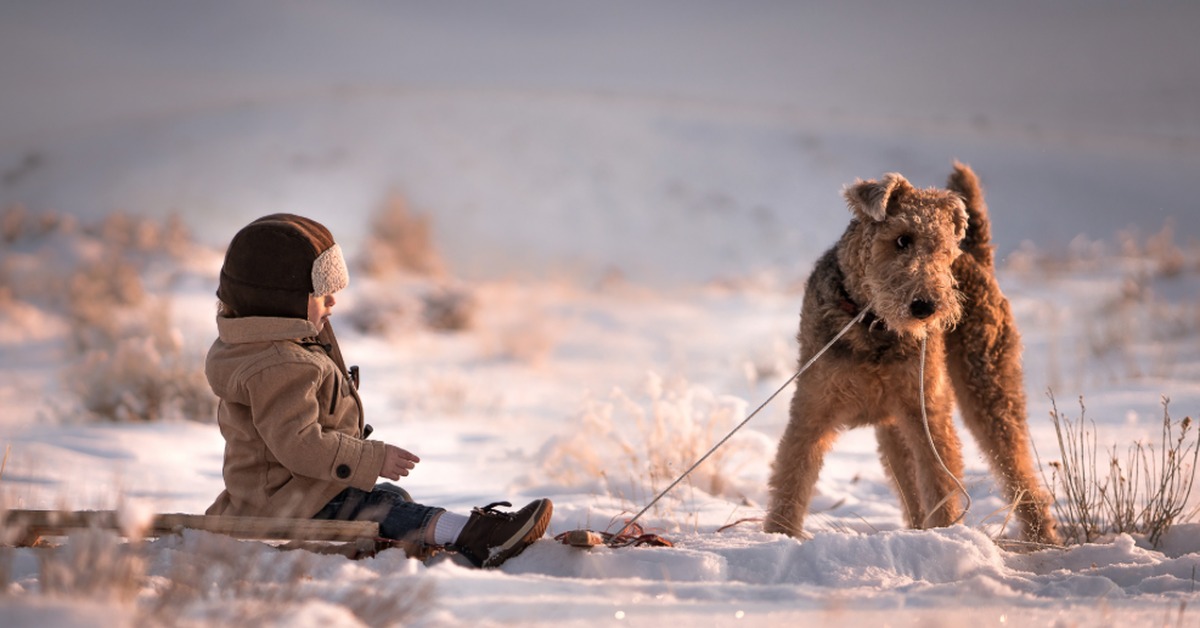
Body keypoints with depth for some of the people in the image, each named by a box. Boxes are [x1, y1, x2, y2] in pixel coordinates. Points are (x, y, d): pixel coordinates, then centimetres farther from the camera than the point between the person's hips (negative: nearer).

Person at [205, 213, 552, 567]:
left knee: (392, 497, 14)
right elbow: (299, 442, -31)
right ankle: (470, 535, -37)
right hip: (288, 504, -12)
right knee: (384, 510, -23)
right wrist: (374, 460, -26)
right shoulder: (279, 367, -24)